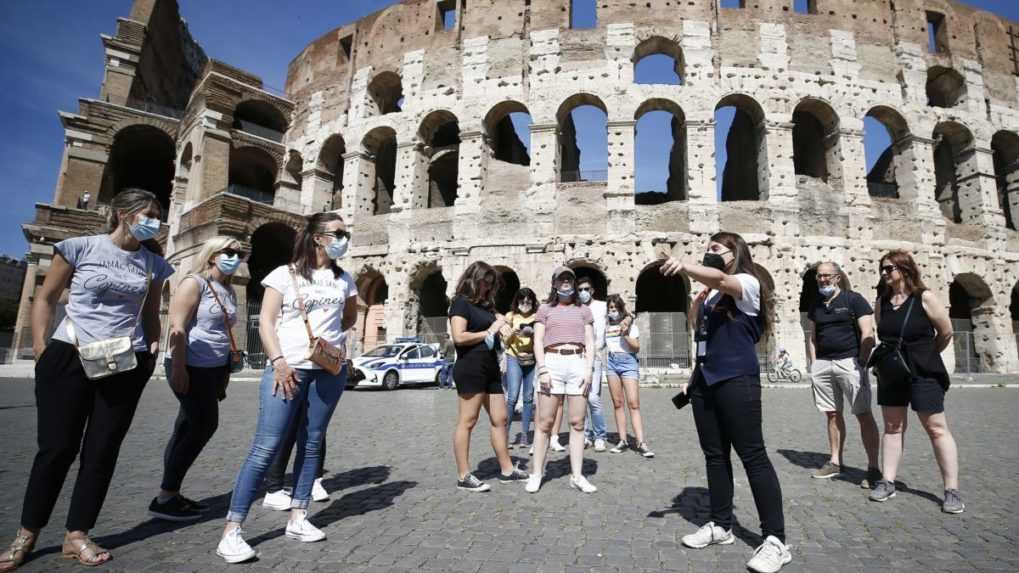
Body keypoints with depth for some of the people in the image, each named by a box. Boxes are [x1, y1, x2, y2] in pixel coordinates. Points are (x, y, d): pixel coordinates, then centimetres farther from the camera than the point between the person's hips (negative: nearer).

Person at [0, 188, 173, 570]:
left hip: (127, 366, 3)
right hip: (69, 358, -2)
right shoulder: (80, 248, -1)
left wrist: (153, 345, 3)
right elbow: (45, 299, 3)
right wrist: (39, 346, -6)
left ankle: (76, 536, 18)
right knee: (56, 447, 3)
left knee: (102, 450, 6)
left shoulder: (154, 264, 8)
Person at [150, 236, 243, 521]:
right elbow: (177, 328, -17)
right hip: (191, 368, -8)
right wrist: (178, 368, -22)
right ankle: (165, 499, 5)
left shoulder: (229, 291, 15)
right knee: (204, 426, -6)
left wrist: (227, 370, 19)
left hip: (214, 369, 8)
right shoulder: (194, 283, -9)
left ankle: (170, 495, 20)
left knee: (188, 429, 11)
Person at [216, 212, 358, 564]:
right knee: (266, 447, -7)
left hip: (330, 370, 4)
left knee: (312, 443, 9)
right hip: (288, 368, -4)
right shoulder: (285, 274, 2)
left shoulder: (344, 280, 12)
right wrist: (278, 361, -14)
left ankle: (297, 519, 21)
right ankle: (232, 531, 2)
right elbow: (266, 322, -3)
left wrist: (333, 336, 7)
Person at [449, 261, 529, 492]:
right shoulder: (461, 302, -5)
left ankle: (507, 469, 20)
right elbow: (459, 337, -17)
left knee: (499, 419, 10)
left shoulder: (485, 305, 19)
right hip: (470, 367, -9)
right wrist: (489, 331, -9)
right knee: (467, 421, -2)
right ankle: (463, 476, 6)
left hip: (490, 367, 9)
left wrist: (499, 325, 1)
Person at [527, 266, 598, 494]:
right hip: (552, 362, -1)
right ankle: (536, 473, 8)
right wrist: (542, 370, -8)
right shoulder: (545, 309, 13)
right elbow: (538, 342, 5)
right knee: (544, 422, -1)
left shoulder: (583, 310, 17)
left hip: (579, 364, 2)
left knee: (577, 423, 2)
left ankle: (577, 476, 10)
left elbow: (590, 343, 11)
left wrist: (589, 370, -2)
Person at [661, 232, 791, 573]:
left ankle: (776, 540, 4)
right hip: (705, 381, 8)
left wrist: (685, 267, -43)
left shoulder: (748, 283, -4)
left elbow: (720, 279, -27)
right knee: (714, 455, 12)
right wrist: (698, 297, 10)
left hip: (736, 381, -8)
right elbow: (697, 327, 20)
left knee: (752, 455, -5)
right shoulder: (711, 292, 19)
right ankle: (720, 525, 24)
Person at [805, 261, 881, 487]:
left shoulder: (854, 299, -1)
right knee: (832, 414, 10)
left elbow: (868, 334, -6)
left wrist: (861, 363, -12)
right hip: (822, 364, 5)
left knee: (863, 414, -4)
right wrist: (813, 364, 10)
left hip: (849, 361, -5)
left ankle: (873, 468, 2)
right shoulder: (816, 305, 15)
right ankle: (835, 462, 19)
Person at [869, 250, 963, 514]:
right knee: (892, 427, 9)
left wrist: (924, 356, 7)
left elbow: (946, 333, -3)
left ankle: (952, 490, 11)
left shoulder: (925, 298, -9)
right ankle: (888, 482, 15)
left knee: (937, 429, 2)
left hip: (923, 374, -4)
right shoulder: (882, 302, 4)